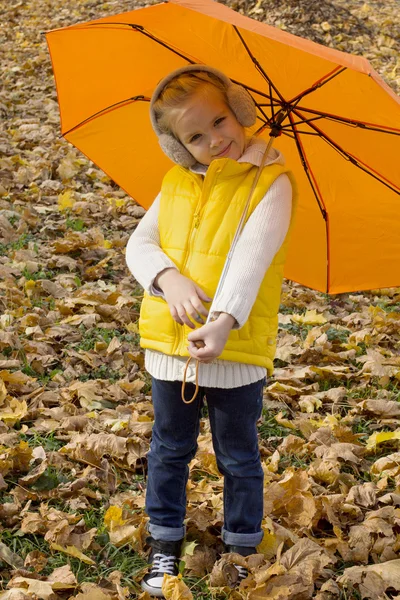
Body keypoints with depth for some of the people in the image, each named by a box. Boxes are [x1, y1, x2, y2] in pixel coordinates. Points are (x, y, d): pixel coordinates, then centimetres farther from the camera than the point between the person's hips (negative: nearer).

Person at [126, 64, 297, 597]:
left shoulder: (272, 181, -11)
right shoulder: (177, 182, 5)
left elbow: (253, 253, -24)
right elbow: (140, 243, 2)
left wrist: (225, 320, -37)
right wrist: (169, 278, -20)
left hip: (237, 348, -4)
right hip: (168, 340, 4)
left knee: (238, 456, 12)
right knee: (170, 449, 18)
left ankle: (242, 549, 31)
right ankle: (165, 542, 35)